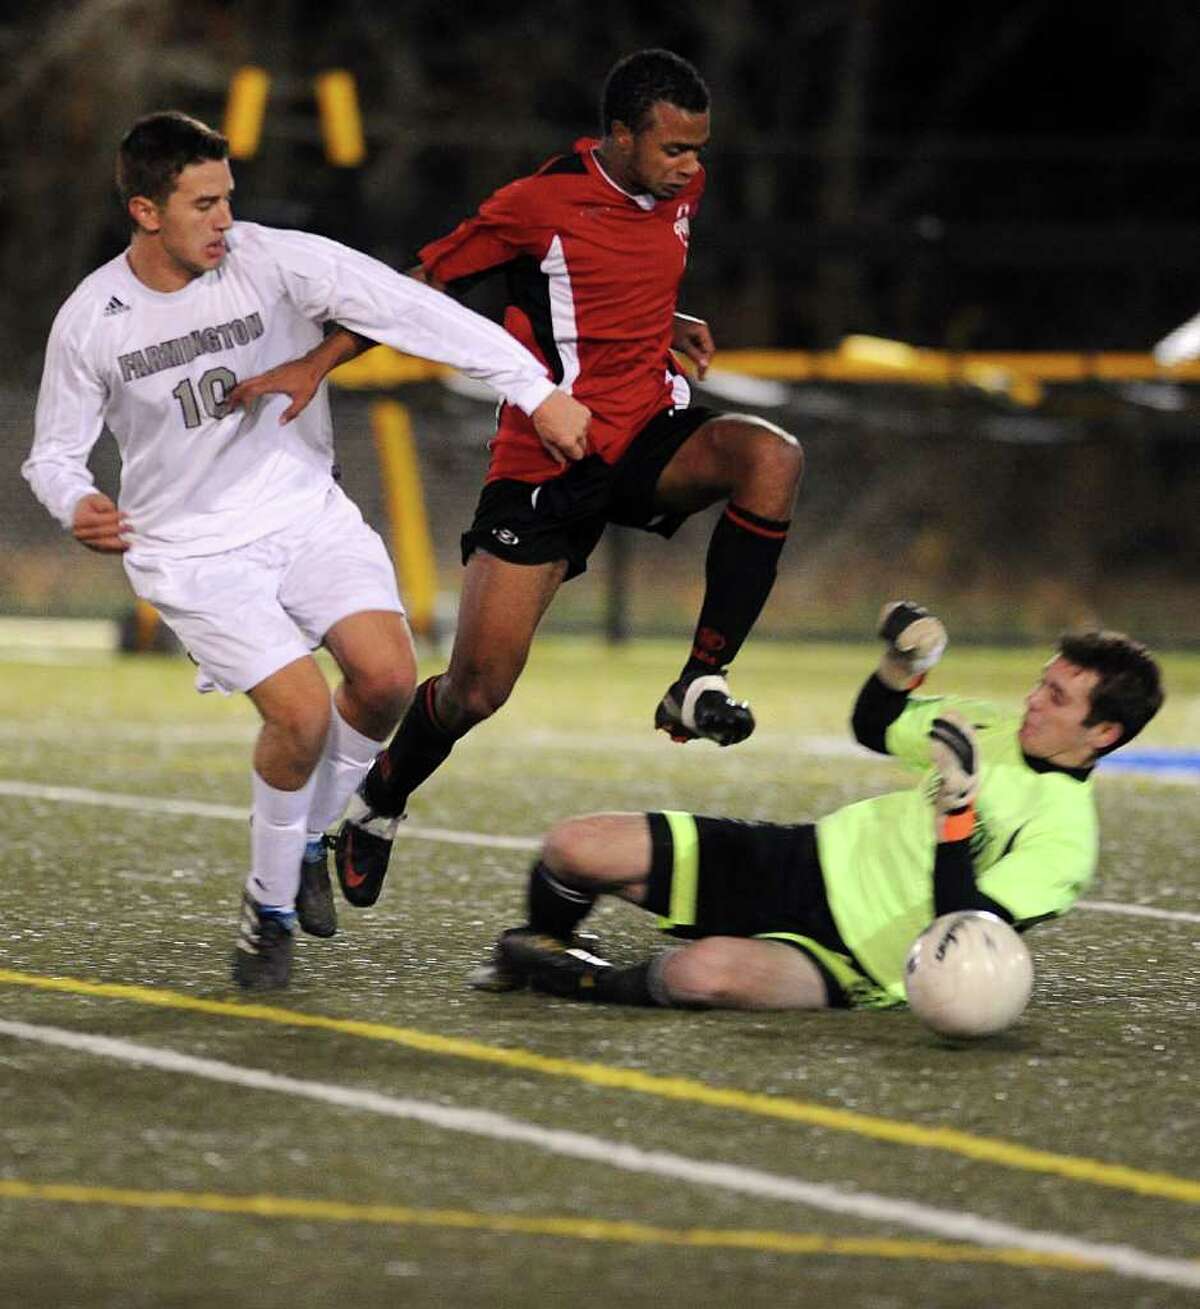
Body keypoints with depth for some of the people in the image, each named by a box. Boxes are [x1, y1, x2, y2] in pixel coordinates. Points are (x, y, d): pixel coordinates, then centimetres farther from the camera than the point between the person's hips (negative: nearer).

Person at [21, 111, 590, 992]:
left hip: (304, 512, 2)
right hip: (193, 549, -2)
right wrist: (78, 507, -20)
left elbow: (412, 311, -16)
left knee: (388, 678, -18)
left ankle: (309, 845, 11)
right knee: (303, 712, -20)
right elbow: (54, 451, 4)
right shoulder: (89, 322, -9)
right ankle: (270, 910, 4)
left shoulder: (275, 261, -12)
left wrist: (537, 392, -21)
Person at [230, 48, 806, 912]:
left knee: (774, 458, -28)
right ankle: (381, 802, 28)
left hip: (649, 435, 5)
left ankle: (702, 681, -19)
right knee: (478, 689, -4)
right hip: (544, 463, -5)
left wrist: (672, 327, 9)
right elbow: (422, 284, -7)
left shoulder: (682, 192, 6)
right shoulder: (541, 205, -14)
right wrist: (317, 364, -15)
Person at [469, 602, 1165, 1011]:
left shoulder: (1066, 840, -16)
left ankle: (583, 981, -9)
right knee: (576, 847, -9)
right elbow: (876, 728, 23)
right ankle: (542, 946, 25)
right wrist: (902, 663, 1)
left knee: (708, 972, -40)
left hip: (848, 963, -7)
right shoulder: (998, 728, 6)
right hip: (806, 859, 7)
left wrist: (955, 808, -32)